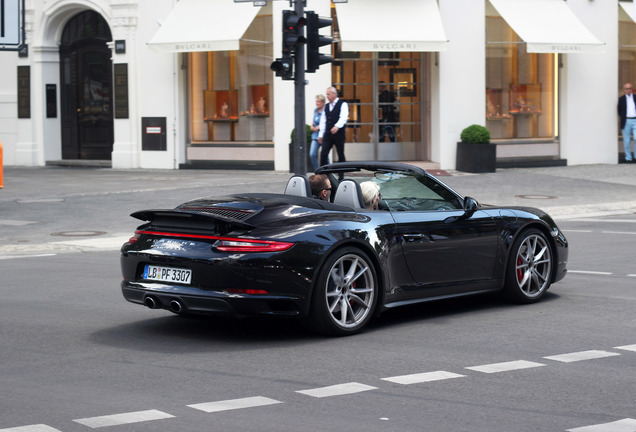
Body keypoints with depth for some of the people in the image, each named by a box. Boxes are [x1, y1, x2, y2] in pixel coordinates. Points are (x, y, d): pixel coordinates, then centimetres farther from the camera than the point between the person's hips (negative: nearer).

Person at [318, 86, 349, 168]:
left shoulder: (342, 104, -1)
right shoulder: (326, 107, 17)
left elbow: (343, 117, -17)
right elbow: (323, 121, 19)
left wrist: (337, 126, -34)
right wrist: (321, 135, 13)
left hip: (339, 134, -5)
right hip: (327, 134, 5)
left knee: (341, 154, 1)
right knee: (323, 154, -7)